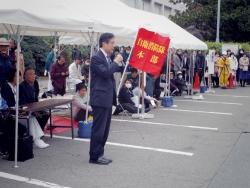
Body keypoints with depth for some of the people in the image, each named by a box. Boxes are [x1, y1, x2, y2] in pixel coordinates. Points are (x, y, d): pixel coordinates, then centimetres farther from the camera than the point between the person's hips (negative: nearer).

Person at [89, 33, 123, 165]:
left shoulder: (108, 57, 15)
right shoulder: (96, 58, -13)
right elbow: (106, 73, -25)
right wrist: (116, 61, -13)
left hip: (108, 99, 9)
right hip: (100, 99, -9)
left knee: (104, 129, 13)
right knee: (98, 129, -3)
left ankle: (100, 154, 22)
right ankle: (94, 157, 6)